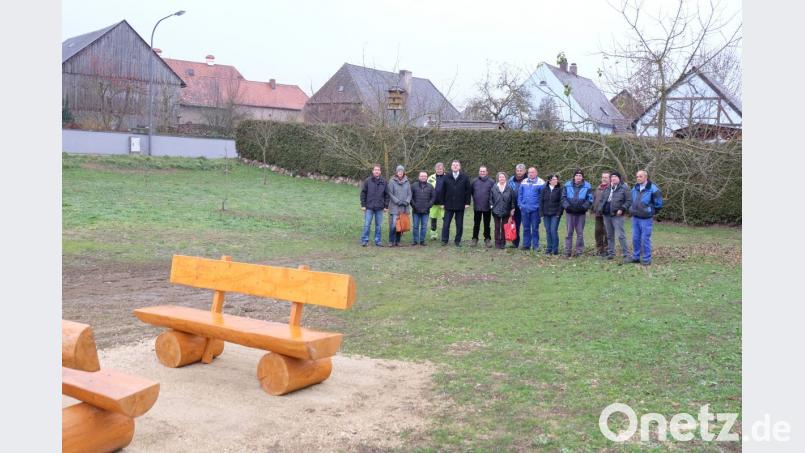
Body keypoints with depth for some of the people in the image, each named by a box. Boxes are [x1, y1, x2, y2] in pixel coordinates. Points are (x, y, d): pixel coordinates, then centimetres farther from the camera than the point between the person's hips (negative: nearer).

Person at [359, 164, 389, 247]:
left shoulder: (383, 182, 5)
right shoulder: (368, 181, 0)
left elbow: (386, 195, 8)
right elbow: (363, 193, 1)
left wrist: (386, 206, 3)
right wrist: (363, 205, -4)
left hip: (379, 208, 2)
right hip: (369, 207, -2)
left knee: (378, 225, 7)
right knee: (367, 224, -1)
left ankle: (377, 241, 15)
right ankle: (364, 240, 6)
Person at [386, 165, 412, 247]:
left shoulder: (406, 182, 8)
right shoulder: (392, 181, -3)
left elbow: (409, 194, 10)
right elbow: (390, 194, -5)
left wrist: (407, 202, -7)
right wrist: (398, 202, -12)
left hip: (404, 208, 4)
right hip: (394, 207, -4)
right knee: (394, 224, -10)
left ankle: (398, 241, 15)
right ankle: (391, 241, 0)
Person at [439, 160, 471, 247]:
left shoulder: (464, 177, 1)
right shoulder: (447, 177, 3)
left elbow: (468, 190, 1)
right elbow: (443, 191, 6)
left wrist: (467, 202, -4)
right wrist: (443, 202, 2)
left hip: (460, 205, 0)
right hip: (449, 205, 0)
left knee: (459, 225, 6)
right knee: (446, 224, 1)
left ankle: (458, 240, 15)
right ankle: (444, 240, 9)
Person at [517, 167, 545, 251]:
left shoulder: (540, 182, -4)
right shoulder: (524, 182, 8)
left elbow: (543, 196, -5)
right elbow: (520, 194, 11)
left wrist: (540, 206, -10)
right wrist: (520, 204, 4)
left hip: (535, 209, -4)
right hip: (524, 209, 4)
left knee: (535, 228, 3)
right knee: (526, 228, 9)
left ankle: (535, 246, 9)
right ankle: (526, 245, 16)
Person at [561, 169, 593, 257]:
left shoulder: (587, 186, 0)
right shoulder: (567, 185, 3)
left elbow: (590, 199, -1)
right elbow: (563, 197, 3)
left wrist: (583, 207, -15)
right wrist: (567, 206, -11)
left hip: (581, 213, -1)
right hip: (570, 212, 1)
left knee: (580, 232, 5)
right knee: (569, 232, 3)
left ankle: (579, 251, 11)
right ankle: (567, 251, 6)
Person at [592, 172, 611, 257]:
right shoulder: (598, 188, 18)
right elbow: (594, 199, 24)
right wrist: (592, 209, 16)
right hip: (598, 214, 7)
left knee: (606, 232, -4)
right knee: (598, 231, 10)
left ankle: (606, 249, 3)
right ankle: (599, 249, 19)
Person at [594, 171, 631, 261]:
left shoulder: (623, 188, -5)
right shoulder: (607, 189, 14)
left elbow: (629, 200, -8)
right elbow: (601, 199, 18)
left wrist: (622, 209, -18)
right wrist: (600, 209, 4)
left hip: (617, 215, -7)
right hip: (606, 215, 7)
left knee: (620, 235, -11)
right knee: (609, 235, 14)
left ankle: (626, 255, -8)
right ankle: (611, 253, 23)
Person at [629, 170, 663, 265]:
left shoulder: (652, 189, -11)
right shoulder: (635, 188, 9)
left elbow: (658, 204, -6)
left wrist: (650, 211, 1)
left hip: (646, 219, -6)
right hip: (635, 218, 6)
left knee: (645, 239, -3)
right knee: (635, 238, 10)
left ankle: (647, 259, 5)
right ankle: (635, 257, 20)